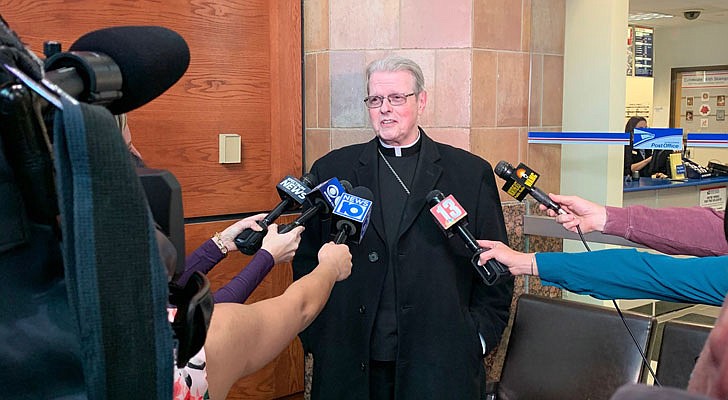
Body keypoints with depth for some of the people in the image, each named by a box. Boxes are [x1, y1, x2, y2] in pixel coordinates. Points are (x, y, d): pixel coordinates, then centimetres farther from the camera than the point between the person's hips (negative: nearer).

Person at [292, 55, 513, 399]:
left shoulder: (472, 173, 3)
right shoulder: (331, 170, 5)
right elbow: (306, 260, 7)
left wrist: (480, 336, -3)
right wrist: (316, 336, 0)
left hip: (439, 363, 0)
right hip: (350, 364, 1)